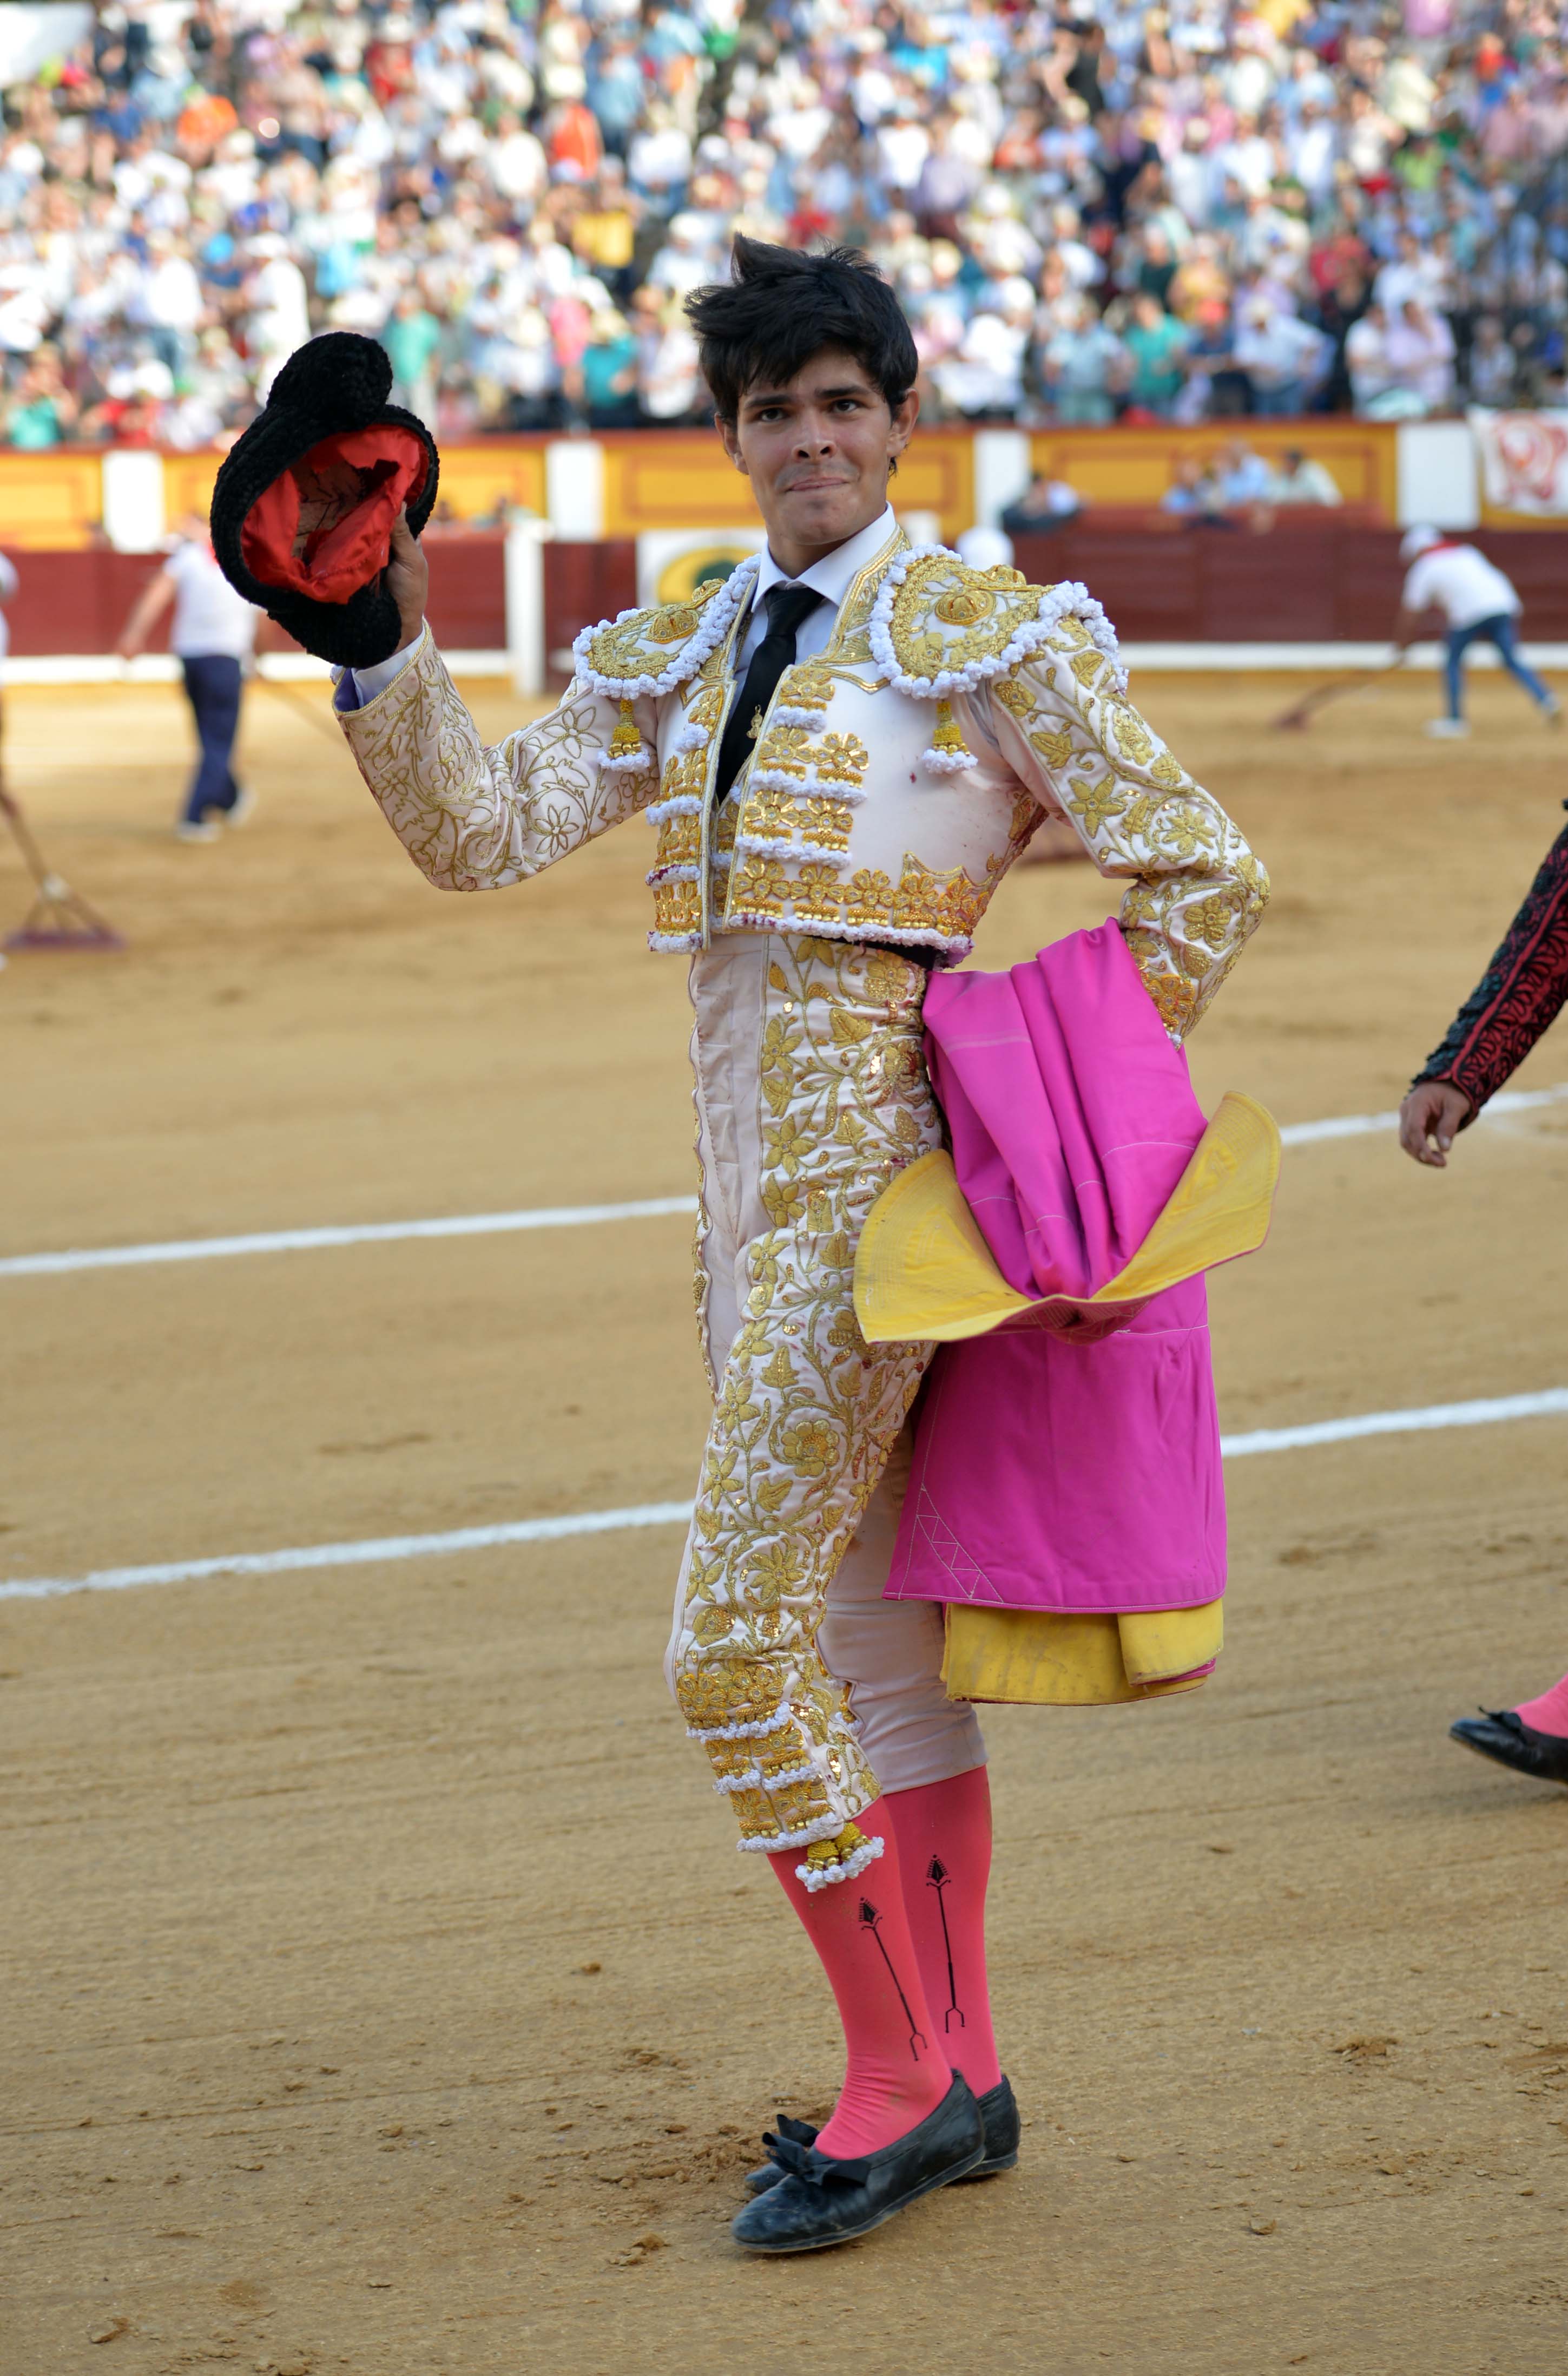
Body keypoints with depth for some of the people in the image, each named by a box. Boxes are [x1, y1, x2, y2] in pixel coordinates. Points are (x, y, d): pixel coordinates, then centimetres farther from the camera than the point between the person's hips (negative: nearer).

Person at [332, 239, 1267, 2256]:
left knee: (733, 1646, -12)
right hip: (748, 1177, 7)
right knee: (873, 1644, 13)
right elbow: (482, 833, 6)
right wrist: (383, 650, -6)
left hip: (872, 1161, -7)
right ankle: (953, 2079, 21)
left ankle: (901, 2071, -1)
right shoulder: (680, 655, 13)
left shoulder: (982, 635, -6)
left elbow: (1202, 876, -3)